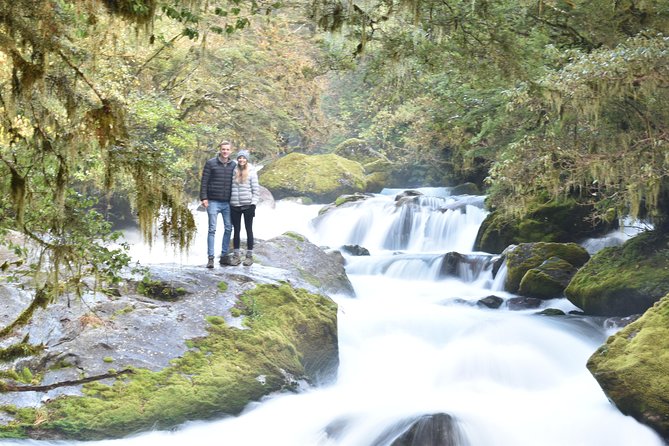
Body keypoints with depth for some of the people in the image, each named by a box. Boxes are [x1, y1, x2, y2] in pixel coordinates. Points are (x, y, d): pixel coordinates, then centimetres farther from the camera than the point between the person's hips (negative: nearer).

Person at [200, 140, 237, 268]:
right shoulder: (211, 163, -1)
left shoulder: (233, 165, 9)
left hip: (228, 203, 4)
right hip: (213, 202, -4)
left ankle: (224, 256, 15)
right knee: (212, 229, -4)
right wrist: (204, 198, -10)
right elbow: (204, 181, -3)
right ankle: (210, 258, -4)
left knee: (228, 229, 6)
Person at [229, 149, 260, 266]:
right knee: (236, 231, 7)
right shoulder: (234, 171, 7)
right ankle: (236, 255, 13)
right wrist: (228, 202, 7)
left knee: (249, 230, 5)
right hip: (235, 206, 3)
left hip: (247, 205, -3)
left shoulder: (251, 171, -2)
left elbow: (256, 189, -3)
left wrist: (253, 203, -9)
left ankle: (249, 256, 10)